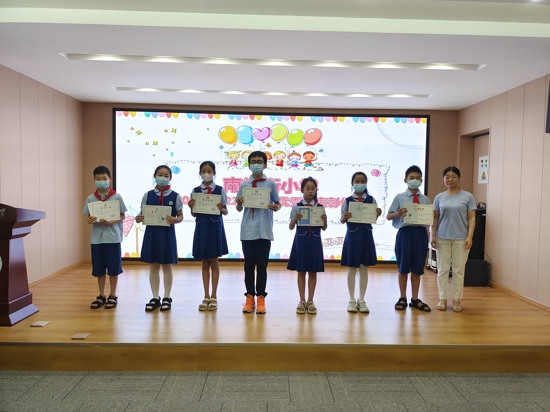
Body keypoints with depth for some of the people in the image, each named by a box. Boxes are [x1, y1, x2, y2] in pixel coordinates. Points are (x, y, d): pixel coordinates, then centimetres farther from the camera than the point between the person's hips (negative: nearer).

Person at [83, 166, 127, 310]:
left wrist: (112, 222, -18)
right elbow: (88, 216, 9)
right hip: (97, 238, 3)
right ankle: (101, 296, 24)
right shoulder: (90, 198, 5)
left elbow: (122, 216, -1)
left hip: (113, 237, -3)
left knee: (113, 268, 4)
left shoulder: (117, 197, -3)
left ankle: (112, 296, 18)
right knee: (99, 269, 10)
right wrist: (90, 220, -13)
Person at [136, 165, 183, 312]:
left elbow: (180, 216, 0)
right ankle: (155, 298, 20)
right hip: (151, 232, 2)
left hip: (167, 233, -2)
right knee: (153, 266, 9)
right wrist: (138, 218, -15)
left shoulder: (175, 196, -2)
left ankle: (167, 298, 18)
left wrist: (175, 220, -21)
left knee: (167, 266, 6)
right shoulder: (148, 195, 3)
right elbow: (143, 214, 7)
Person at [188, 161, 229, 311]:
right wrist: (191, 207, -13)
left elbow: (226, 212, 2)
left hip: (215, 227, -2)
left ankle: (214, 296, 14)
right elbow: (194, 214, 7)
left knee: (214, 262, 5)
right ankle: (206, 296, 18)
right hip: (201, 227, 2)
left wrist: (221, 209, -19)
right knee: (204, 263, 9)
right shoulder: (195, 191, 4)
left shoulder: (220, 190, -1)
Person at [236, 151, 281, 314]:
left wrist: (276, 207, -14)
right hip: (247, 230, 2)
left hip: (264, 231, -1)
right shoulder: (244, 185, 6)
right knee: (249, 264, 8)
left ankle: (261, 297, 15)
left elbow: (277, 203, 8)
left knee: (262, 265, 4)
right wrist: (239, 203, -11)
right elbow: (239, 209, 11)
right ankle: (250, 296, 18)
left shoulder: (270, 184, 2)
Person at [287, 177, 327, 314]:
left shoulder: (320, 207, 2)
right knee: (301, 271, 6)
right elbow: (291, 227, 0)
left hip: (315, 241, 1)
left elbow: (324, 228, 5)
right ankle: (302, 301, 17)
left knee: (313, 271, 7)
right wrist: (295, 219, -19)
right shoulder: (296, 207, -1)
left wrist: (324, 220, -15)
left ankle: (310, 301, 18)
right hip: (301, 240, -1)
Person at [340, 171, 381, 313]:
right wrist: (345, 217, -21)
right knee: (352, 268, 5)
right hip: (352, 235, -1)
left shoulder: (371, 200, 3)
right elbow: (342, 220, 1)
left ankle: (361, 300, 17)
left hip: (366, 235, 1)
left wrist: (377, 214, -16)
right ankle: (352, 300, 16)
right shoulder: (348, 200, -1)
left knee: (364, 268, 7)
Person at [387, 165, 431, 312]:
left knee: (417, 268, 9)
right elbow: (388, 216, -2)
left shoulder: (425, 199, 8)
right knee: (403, 267, 7)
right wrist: (398, 214, -21)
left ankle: (415, 299, 23)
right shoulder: (399, 198, 0)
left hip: (421, 233, 2)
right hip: (405, 233, -2)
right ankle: (402, 298, 22)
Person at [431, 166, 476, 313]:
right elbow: (435, 218, 7)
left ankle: (456, 300, 16)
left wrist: (469, 237, -9)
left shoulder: (467, 196, 0)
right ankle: (442, 299, 16)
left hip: (461, 239, -1)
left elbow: (472, 218, -1)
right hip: (443, 238, 2)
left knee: (459, 271, 5)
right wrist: (433, 236, 0)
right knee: (442, 270, 6)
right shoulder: (439, 197, 5)